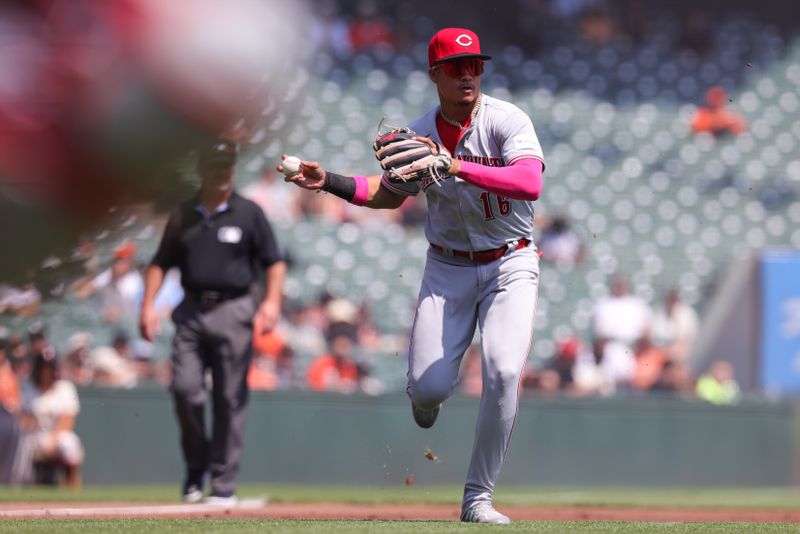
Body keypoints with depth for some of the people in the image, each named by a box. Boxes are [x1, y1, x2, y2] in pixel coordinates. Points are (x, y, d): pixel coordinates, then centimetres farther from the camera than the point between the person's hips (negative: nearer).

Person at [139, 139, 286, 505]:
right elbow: (160, 263, 16)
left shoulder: (248, 213, 3)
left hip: (233, 312, -3)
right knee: (185, 389, -8)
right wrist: (148, 305, 4)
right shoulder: (183, 216, 12)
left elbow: (274, 261, 3)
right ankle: (196, 466, 12)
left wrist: (272, 300, -12)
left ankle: (224, 482, 1)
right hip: (191, 310, 3)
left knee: (230, 398, -3)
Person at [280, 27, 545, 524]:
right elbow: (390, 193, 14)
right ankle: (424, 427, 35)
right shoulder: (420, 135, -3)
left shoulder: (507, 120, -15)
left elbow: (530, 183, -32)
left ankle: (478, 498, -9)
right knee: (428, 386, -7)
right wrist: (329, 181, 0)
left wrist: (455, 166, -39)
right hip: (448, 268, 3)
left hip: (509, 264, -3)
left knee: (503, 372, -21)